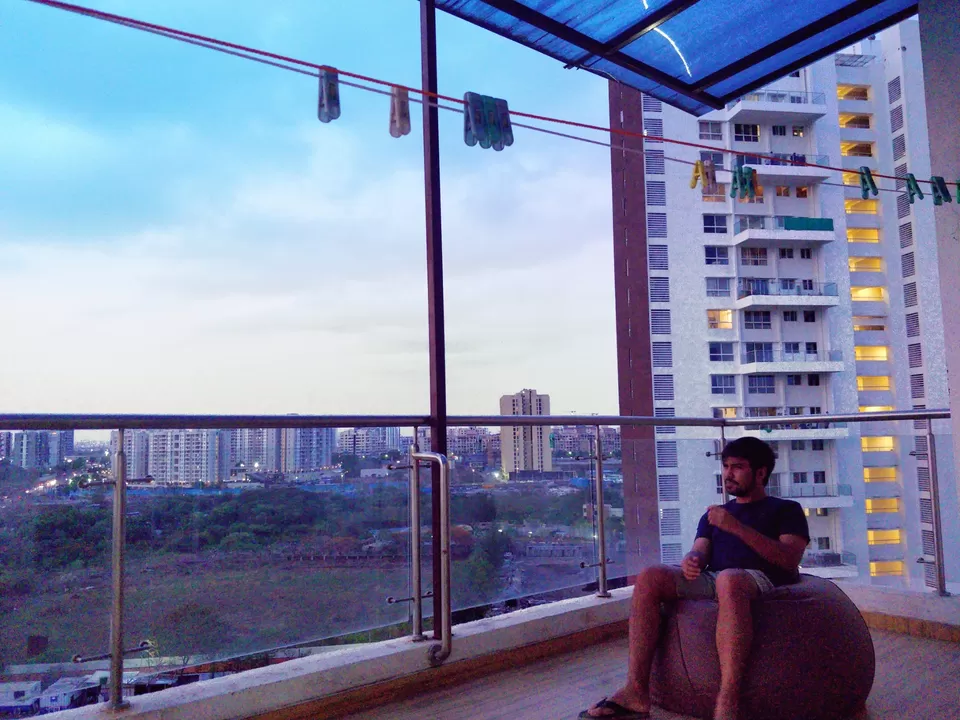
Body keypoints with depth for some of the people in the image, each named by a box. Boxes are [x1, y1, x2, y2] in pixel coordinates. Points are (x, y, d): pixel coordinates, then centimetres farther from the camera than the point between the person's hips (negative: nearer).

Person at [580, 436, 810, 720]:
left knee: (728, 579, -41)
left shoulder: (786, 509, 15)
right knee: (649, 577, -22)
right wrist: (691, 560, -13)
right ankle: (636, 690, -28)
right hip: (711, 580, 5)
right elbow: (701, 552, 14)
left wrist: (738, 527, -15)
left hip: (760, 579, -5)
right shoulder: (714, 514, 30)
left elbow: (790, 559, -3)